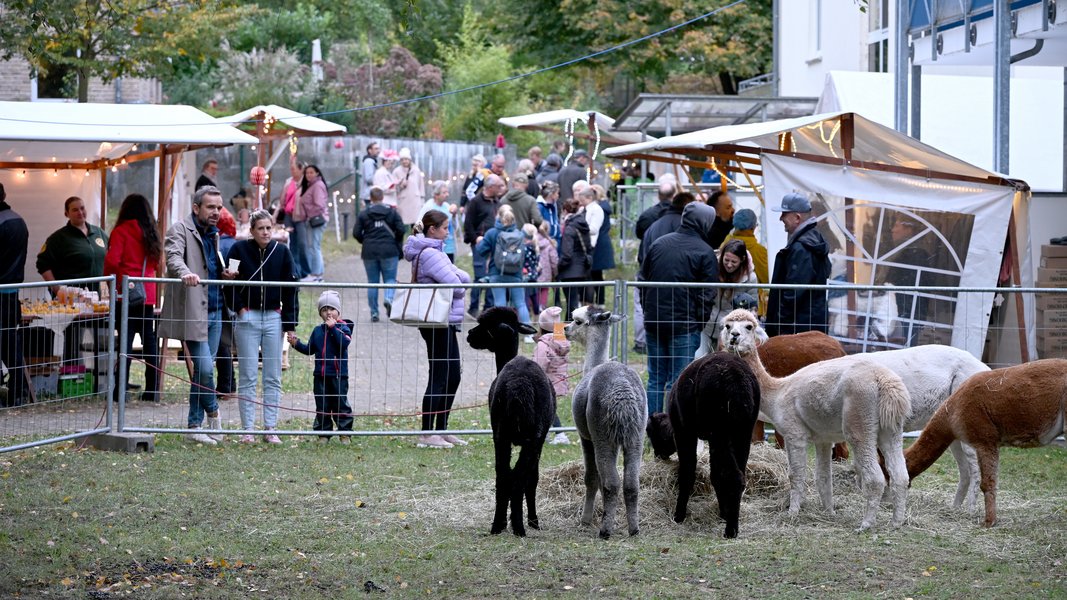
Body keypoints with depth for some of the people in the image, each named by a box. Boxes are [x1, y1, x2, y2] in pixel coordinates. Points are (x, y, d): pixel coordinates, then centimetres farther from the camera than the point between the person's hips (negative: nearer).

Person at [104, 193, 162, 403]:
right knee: (149, 340, 8)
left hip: (126, 293, -5)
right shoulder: (151, 234, 11)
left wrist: (108, 278, 4)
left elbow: (112, 260, -12)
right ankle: (152, 390, 9)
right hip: (148, 294, 5)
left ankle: (121, 390, -7)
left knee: (126, 339, -5)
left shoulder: (121, 231, -5)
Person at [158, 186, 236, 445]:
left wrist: (225, 274, 9)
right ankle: (213, 413, 11)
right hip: (193, 311, -8)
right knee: (204, 368, -12)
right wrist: (186, 273, -46)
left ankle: (195, 425, 13)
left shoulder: (213, 234, 19)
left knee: (203, 369, 8)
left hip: (214, 310, 8)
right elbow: (174, 257, -25)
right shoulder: (181, 230, -6)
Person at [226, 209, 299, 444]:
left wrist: (290, 322, 2)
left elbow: (290, 288, 6)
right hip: (247, 317, -2)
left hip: (273, 317, 2)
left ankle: (270, 429, 8)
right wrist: (239, 309, -6)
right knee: (247, 376, 1)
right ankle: (247, 429, 5)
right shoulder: (239, 249, -2)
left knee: (273, 377, 4)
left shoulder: (281, 251, 4)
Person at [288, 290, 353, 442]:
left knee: (340, 405, 1)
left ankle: (345, 433, 8)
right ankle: (324, 433, 14)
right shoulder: (317, 331, 11)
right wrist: (296, 344, 2)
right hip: (320, 375, 4)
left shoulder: (343, 328, -3)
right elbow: (310, 349, 16)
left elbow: (344, 343, -21)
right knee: (322, 406, 7)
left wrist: (333, 328, -21)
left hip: (338, 374, -4)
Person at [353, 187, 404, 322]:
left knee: (372, 282, 9)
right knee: (390, 278, 7)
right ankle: (389, 299, -24)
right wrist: (397, 244, 12)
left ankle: (374, 312, 7)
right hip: (389, 251, -1)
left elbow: (356, 233, -4)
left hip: (369, 252, 1)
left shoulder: (363, 214, 1)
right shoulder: (392, 212, 1)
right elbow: (400, 230, -5)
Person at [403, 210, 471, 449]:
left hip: (445, 323, 10)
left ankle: (441, 430, 21)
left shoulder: (434, 252, 17)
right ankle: (427, 434, -6)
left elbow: (464, 277, 15)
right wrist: (457, 279, 1)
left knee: (452, 376, 14)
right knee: (439, 377, -8)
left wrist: (457, 276, -5)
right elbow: (457, 286, -19)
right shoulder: (430, 254, -16)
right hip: (438, 323, -10)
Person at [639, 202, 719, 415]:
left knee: (656, 379, 12)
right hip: (685, 325, -5)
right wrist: (700, 321, 2)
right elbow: (708, 294, -9)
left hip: (654, 323, 5)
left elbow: (643, 280, 13)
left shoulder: (658, 244, 8)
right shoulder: (704, 252, -8)